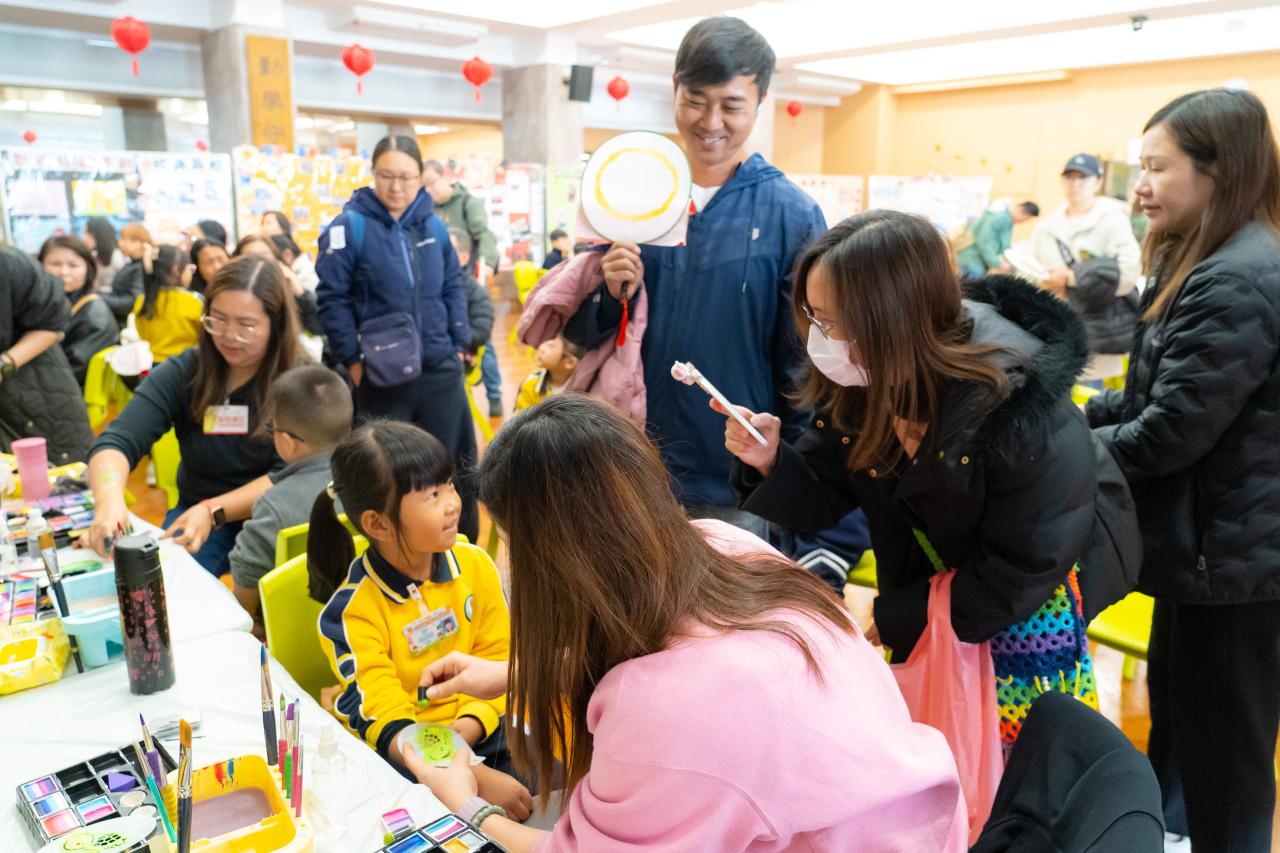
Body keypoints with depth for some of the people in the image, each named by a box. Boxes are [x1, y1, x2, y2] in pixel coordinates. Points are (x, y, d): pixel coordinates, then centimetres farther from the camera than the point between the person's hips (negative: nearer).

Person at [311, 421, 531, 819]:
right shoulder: (352, 610, -16)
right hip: (396, 753, -4)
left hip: (477, 730, 4)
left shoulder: (475, 565, -4)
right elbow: (385, 721, -21)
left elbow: (498, 657, 1)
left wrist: (469, 724, -20)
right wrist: (478, 778, -32)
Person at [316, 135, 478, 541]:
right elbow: (332, 298, -8)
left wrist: (459, 344, 6)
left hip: (441, 371, 4)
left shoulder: (434, 226, 7)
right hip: (381, 375, -4)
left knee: (450, 464, 14)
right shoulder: (350, 226, -7)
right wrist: (352, 358, -11)